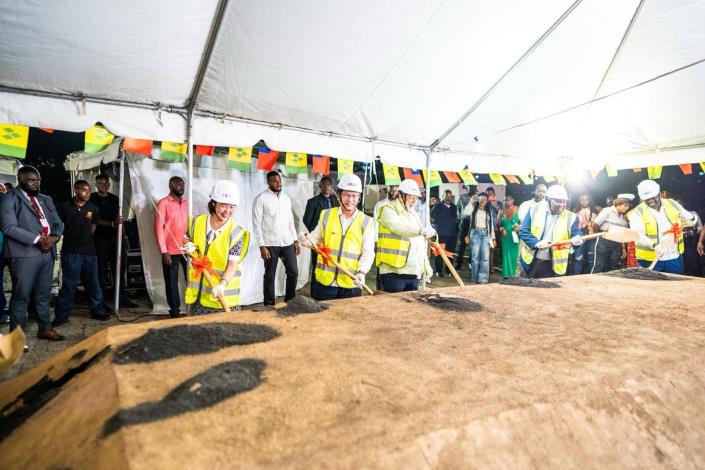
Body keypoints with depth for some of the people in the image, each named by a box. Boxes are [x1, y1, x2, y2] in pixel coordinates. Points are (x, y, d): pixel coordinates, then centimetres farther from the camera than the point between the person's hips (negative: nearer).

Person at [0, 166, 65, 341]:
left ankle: (45, 328, 24)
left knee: (44, 294, 14)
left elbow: (58, 223, 16)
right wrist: (37, 239, -17)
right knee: (21, 295, 0)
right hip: (24, 254, -6)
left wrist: (53, 237, -5)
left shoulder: (46, 200, 19)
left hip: (47, 253, 6)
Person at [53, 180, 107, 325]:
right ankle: (61, 315, 13)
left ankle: (98, 311, 22)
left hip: (89, 251, 3)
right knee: (68, 284, 1)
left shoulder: (93, 208, 6)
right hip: (70, 252, -3)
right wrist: (71, 237, 4)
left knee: (93, 283, 11)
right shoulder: (65, 206, -5)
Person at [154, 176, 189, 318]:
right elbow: (158, 228, -9)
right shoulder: (163, 204, -6)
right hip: (171, 251, -4)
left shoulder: (185, 202, 11)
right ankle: (174, 311, 19)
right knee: (172, 282, 7)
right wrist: (164, 252, -12)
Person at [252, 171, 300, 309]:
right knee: (270, 275, 4)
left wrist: (295, 240, 8)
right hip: (270, 244, -5)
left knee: (293, 271, 5)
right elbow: (257, 224, -8)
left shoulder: (287, 198, 11)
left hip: (287, 242, 5)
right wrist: (262, 246, -14)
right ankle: (269, 304, 18)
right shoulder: (261, 198, -5)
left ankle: (290, 300, 22)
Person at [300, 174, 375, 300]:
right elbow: (317, 237, 15)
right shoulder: (326, 215, 5)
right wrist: (307, 241, -7)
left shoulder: (367, 222, 0)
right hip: (324, 281, 1)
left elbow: (368, 252, -3)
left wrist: (361, 272, -19)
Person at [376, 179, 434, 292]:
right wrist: (421, 230, -40)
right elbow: (398, 227, -26)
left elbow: (421, 242, 21)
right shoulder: (388, 209, -5)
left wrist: (426, 265, 15)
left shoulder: (413, 213, 19)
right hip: (394, 271, -7)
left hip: (413, 271, 7)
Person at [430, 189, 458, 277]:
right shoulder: (438, 207, 3)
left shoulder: (454, 207, 15)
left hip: (453, 234, 4)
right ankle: (439, 271, 6)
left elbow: (457, 218, 22)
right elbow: (432, 219, 3)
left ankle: (448, 270, 18)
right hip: (441, 234, -4)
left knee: (450, 253, 7)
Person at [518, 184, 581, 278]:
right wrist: (536, 243, -19)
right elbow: (523, 231, -4)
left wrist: (576, 240, -31)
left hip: (554, 265, 0)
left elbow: (576, 234, -6)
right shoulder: (535, 210, -1)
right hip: (530, 261, 0)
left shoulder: (571, 217, 1)